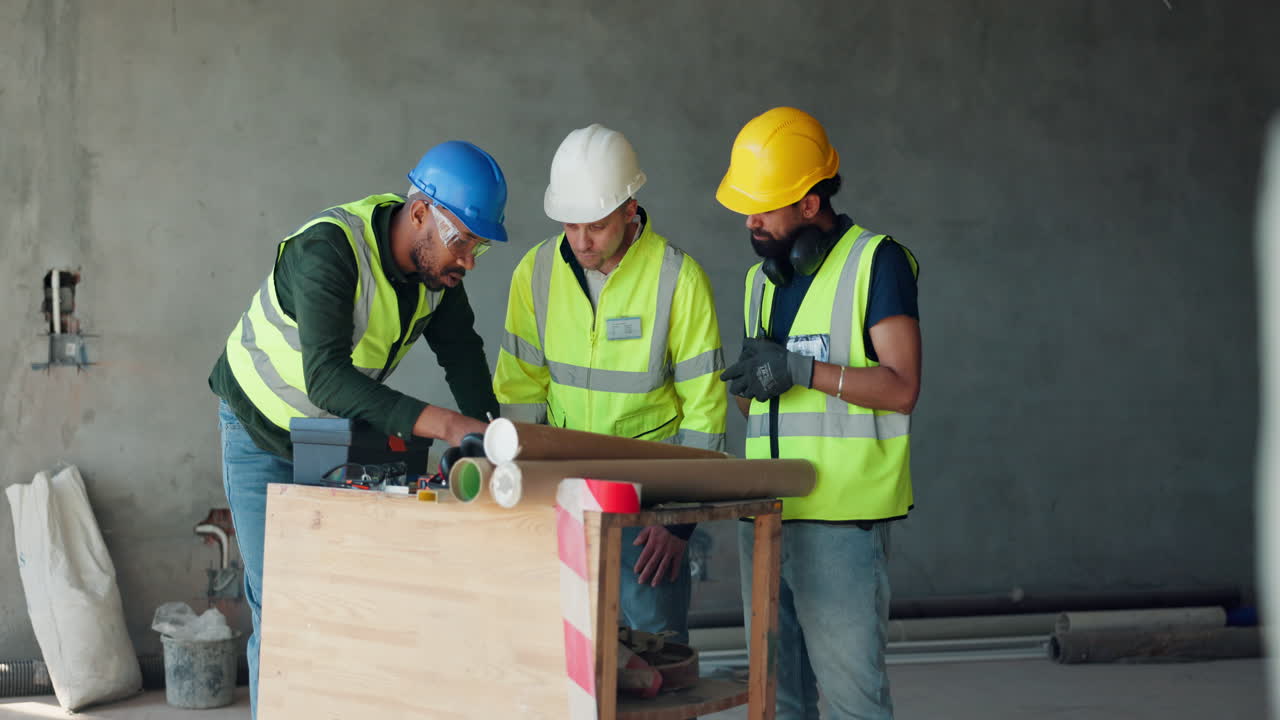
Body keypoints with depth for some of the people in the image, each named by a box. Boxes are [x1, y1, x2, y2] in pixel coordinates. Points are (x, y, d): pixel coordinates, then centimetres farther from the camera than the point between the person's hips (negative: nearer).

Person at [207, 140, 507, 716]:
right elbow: (325, 377, -45)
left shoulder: (437, 258, -13)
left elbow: (461, 353, -2)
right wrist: (438, 424, -53)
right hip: (264, 431, -6)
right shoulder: (327, 251, -35)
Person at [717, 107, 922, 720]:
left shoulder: (876, 262, -5)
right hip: (764, 514, 7)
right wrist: (747, 385, 3)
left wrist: (802, 370, -20)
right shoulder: (761, 277, 18)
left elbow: (901, 388, -12)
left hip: (841, 516, -7)